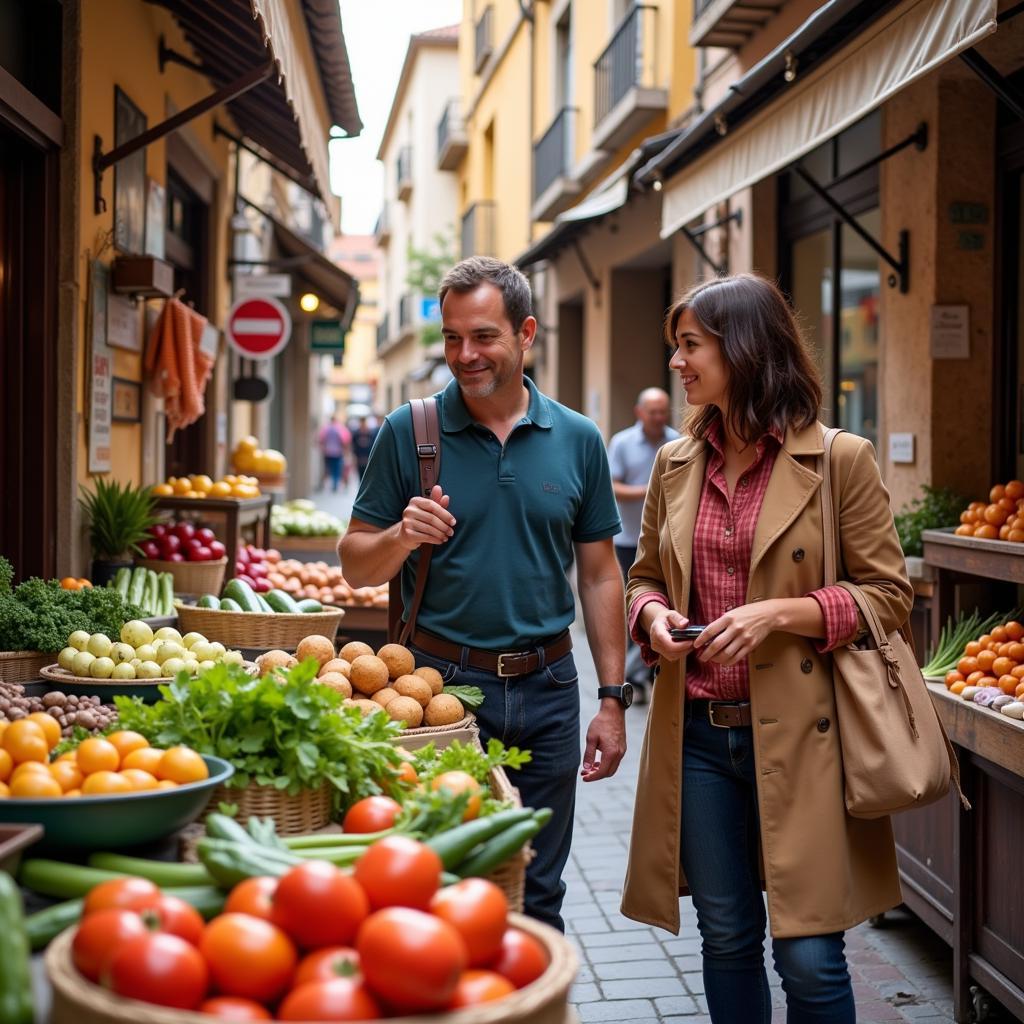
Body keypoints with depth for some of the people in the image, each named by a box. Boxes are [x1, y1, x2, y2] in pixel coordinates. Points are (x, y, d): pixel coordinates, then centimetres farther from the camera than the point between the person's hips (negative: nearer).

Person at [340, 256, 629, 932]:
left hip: (546, 690, 2)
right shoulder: (409, 432, -2)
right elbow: (356, 566, 1)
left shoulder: (578, 440, 3)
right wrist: (402, 537, -21)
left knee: (537, 895, 13)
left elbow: (599, 576, 8)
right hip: (441, 680, -2)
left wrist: (613, 698, 3)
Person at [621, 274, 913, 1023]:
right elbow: (645, 578, 19)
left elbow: (889, 594, -5)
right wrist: (653, 616, -4)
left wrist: (781, 612, -18)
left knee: (808, 953, 0)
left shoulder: (840, 460, -6)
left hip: (796, 733, -4)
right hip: (698, 733, 5)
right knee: (727, 938, 14)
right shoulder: (676, 465, 9)